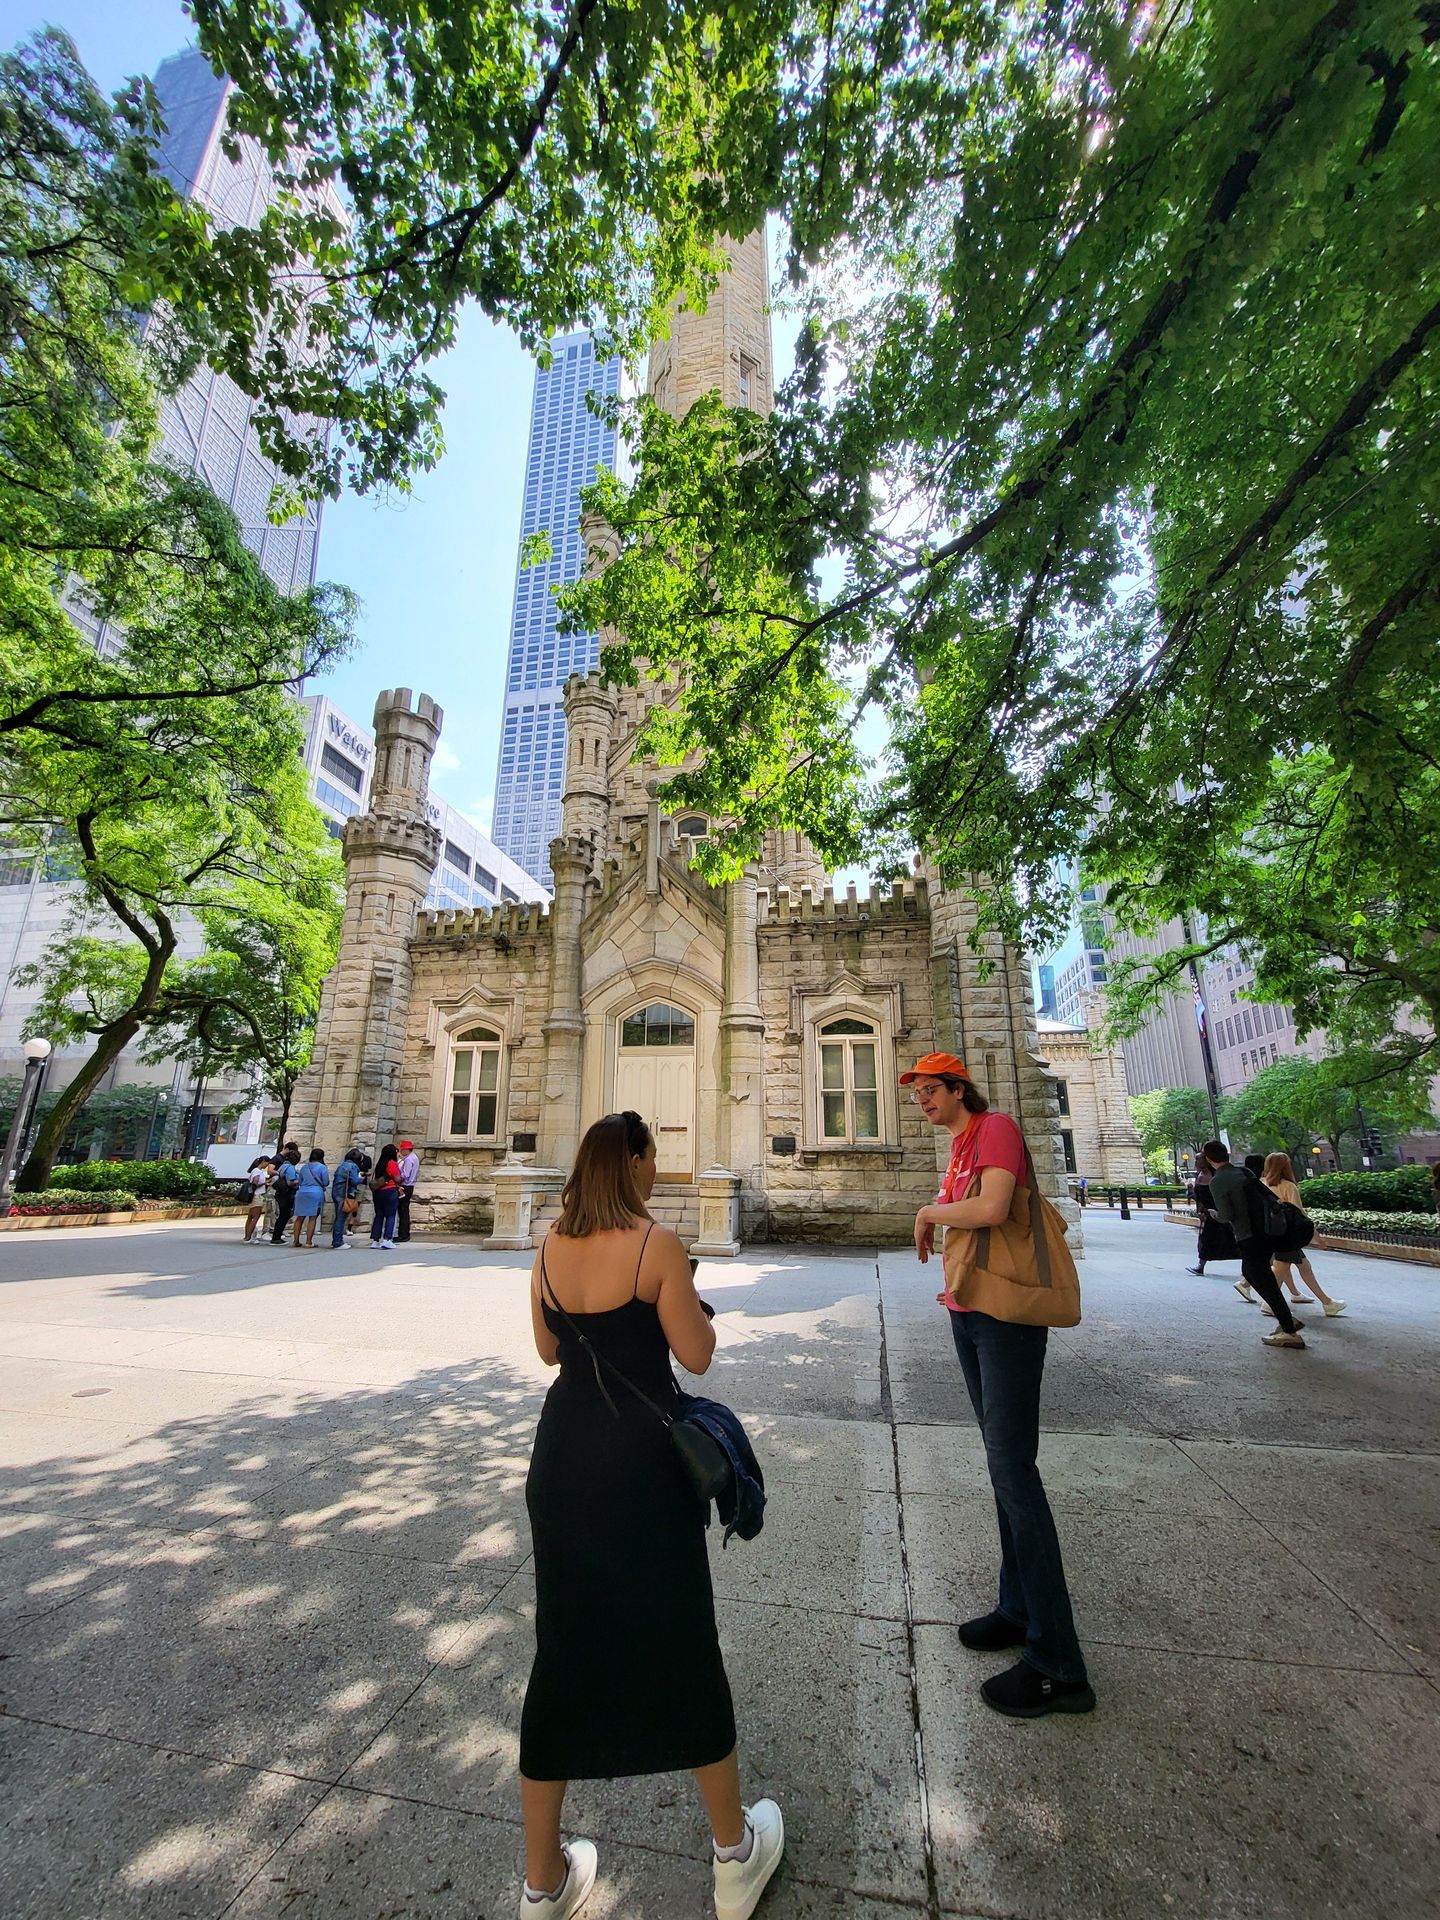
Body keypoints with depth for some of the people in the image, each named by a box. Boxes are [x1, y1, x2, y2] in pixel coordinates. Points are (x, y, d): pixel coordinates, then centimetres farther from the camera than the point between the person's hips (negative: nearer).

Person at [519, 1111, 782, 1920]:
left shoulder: (551, 1246, -1)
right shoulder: (656, 1243, -18)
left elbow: (548, 1347, 10)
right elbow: (696, 1354, -13)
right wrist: (693, 1300, 4)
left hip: (562, 1453, 5)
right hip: (644, 1461, -4)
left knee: (563, 1649, 20)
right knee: (681, 1645, 16)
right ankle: (736, 1854, 38)